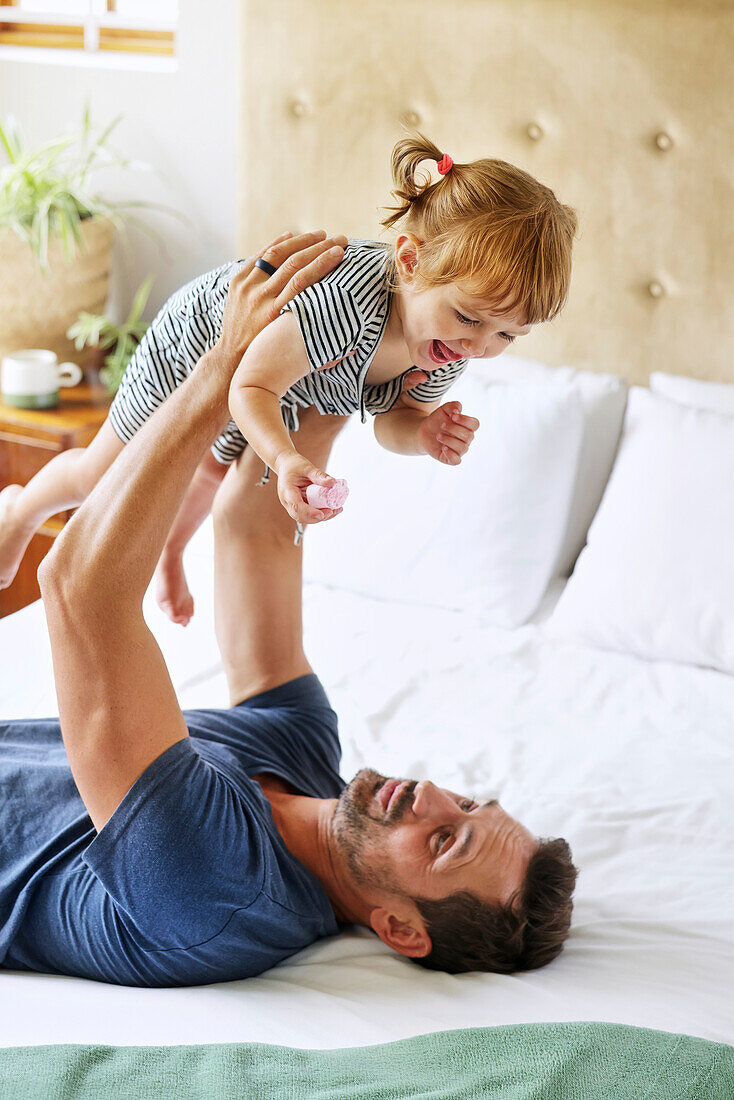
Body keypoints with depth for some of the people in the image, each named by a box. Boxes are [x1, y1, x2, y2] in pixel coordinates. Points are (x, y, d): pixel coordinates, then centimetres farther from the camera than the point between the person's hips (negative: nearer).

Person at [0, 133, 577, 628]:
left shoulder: (454, 347, -28)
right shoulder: (344, 301, -50)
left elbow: (394, 418, -13)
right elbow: (253, 387, -41)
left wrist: (425, 434, -35)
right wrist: (287, 460, -57)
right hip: (199, 337, -6)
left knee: (214, 470, 32)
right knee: (104, 477, 15)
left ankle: (171, 547, 63)